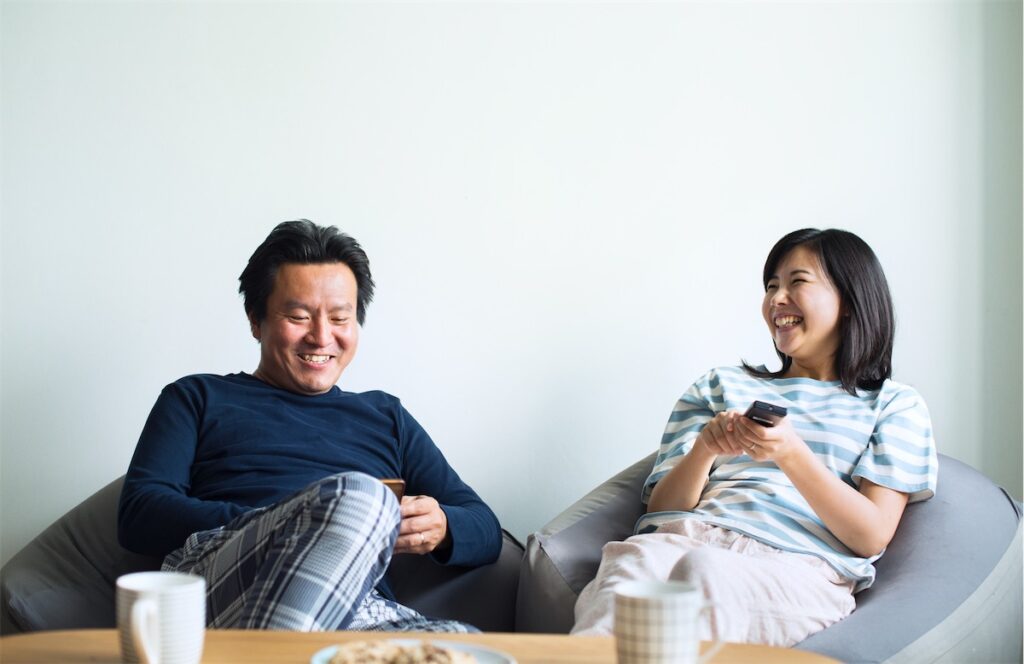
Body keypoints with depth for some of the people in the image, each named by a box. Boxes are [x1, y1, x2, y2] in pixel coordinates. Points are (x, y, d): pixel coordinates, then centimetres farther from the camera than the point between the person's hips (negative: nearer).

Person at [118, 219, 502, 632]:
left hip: (361, 611, 2)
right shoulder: (199, 398, 24)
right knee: (359, 495, -34)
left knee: (461, 645, -35)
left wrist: (441, 528, -1)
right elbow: (137, 514, 7)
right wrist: (275, 528, -9)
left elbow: (487, 530, 26)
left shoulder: (385, 416, 31)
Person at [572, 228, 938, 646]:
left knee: (703, 571, -41)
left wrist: (790, 453, -11)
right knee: (631, 564, -38)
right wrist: (704, 448, -3)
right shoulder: (720, 386, 29)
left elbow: (873, 536, 4)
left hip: (795, 565, -3)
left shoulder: (895, 405, 20)